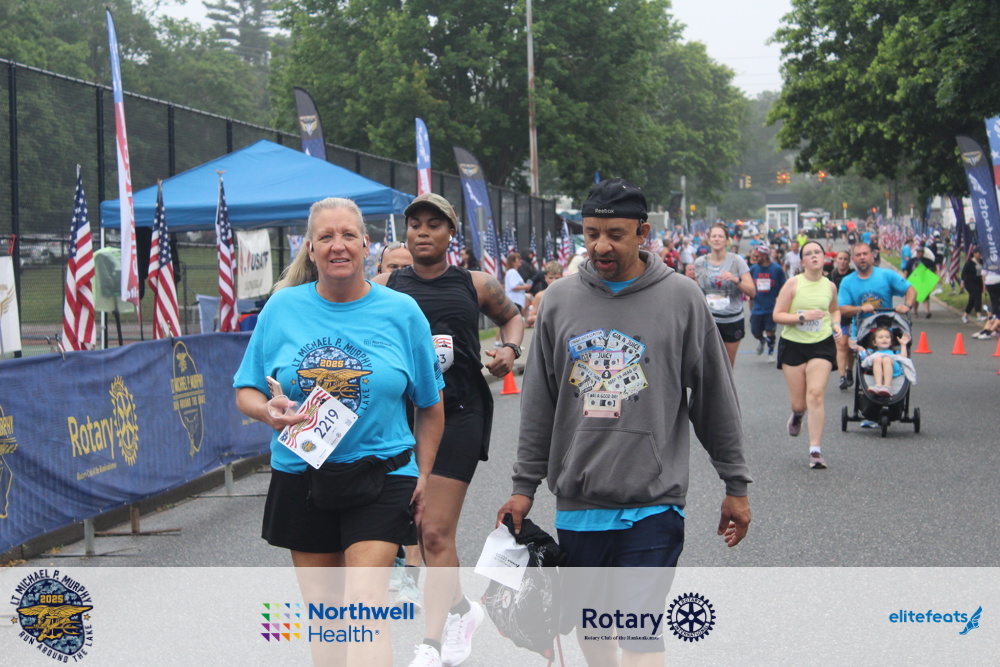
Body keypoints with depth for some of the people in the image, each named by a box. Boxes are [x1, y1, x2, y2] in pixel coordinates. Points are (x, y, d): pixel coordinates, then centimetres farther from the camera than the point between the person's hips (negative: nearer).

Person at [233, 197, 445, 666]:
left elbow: (431, 406, 9)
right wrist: (268, 411, -16)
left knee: (365, 606, -14)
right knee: (322, 613, 10)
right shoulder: (283, 307, 1)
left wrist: (422, 475, 6)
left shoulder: (401, 312, -1)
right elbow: (245, 393, 6)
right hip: (301, 478, 3)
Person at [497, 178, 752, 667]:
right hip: (576, 501, 3)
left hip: (653, 503, -3)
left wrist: (736, 485, 4)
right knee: (588, 622, 13)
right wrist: (525, 485, 8)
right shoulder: (560, 299, 5)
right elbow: (539, 404, 10)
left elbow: (716, 401, 3)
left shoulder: (681, 299, -2)